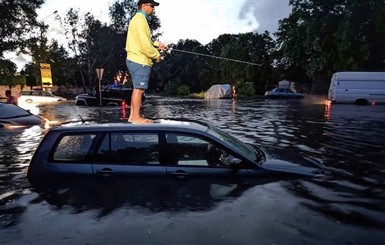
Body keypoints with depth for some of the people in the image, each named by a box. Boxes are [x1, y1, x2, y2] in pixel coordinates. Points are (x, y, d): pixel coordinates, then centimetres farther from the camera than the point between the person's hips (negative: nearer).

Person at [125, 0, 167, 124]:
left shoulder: (138, 19, 20)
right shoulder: (140, 20, -13)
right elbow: (144, 44, -21)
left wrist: (156, 44, 14)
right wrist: (156, 55, -8)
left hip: (135, 60, 10)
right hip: (140, 61, -10)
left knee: (137, 88, 13)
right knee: (139, 89, -6)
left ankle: (132, 115, 18)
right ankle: (136, 117, 1)